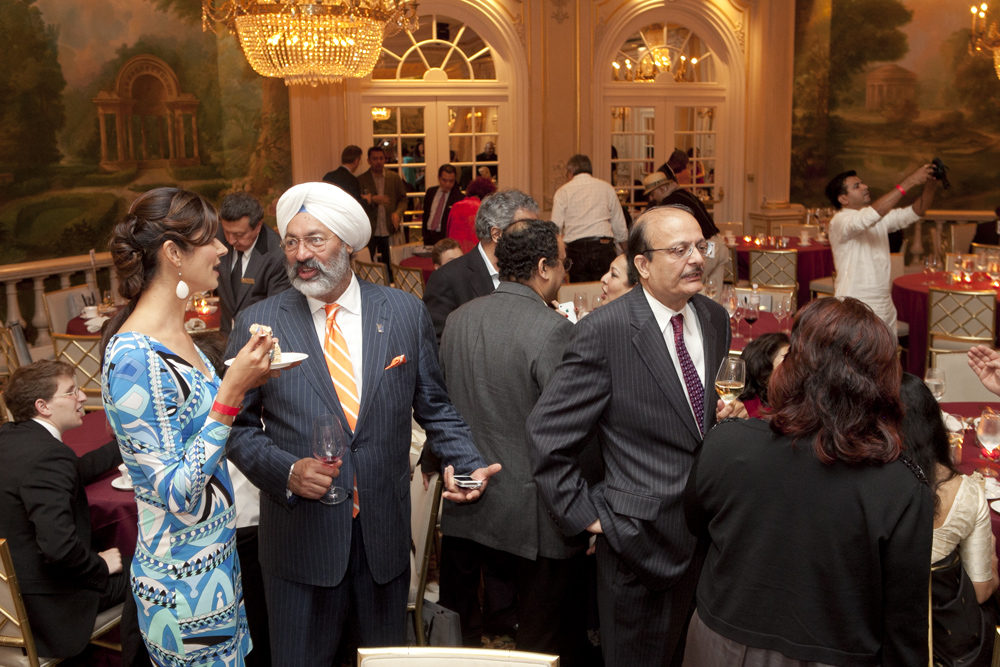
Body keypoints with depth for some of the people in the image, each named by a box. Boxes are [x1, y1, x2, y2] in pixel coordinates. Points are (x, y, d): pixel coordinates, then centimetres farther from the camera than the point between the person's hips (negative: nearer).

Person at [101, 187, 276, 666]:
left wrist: (244, 381, -1)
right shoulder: (134, 359, -26)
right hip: (184, 578, -9)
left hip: (216, 553, 9)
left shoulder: (174, 336, 2)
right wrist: (231, 392, -27)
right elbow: (176, 492, -25)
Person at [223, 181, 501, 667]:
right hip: (301, 537, -1)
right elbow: (239, 425, 0)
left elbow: (433, 407, 7)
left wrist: (464, 462, -8)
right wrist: (287, 471, -17)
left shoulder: (406, 313, -1)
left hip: (385, 535, 2)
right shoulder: (256, 324, -5)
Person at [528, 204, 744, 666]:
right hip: (641, 540, -6)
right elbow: (547, 432, -16)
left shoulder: (716, 319, 3)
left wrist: (727, 413, 2)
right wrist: (583, 514, -14)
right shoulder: (603, 331, -18)